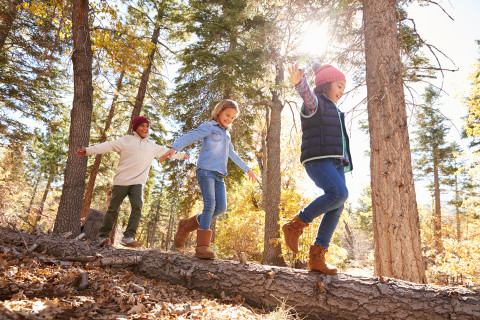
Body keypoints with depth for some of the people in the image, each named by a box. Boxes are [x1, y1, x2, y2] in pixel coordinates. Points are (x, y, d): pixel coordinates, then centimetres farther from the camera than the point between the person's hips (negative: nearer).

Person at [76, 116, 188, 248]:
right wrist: (88, 150, -14)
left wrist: (181, 155, 41)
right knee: (113, 209, 2)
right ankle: (102, 236, 19)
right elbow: (108, 146, -4)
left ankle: (128, 237, -18)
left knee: (137, 206, -19)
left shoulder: (152, 146, 18)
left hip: (137, 183, 2)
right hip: (121, 181, -2)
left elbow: (166, 151, 31)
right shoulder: (126, 140, 5)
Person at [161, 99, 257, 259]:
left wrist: (247, 169, 43)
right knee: (209, 205, -17)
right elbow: (188, 137, -12)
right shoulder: (208, 127, 4)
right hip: (206, 170, -7)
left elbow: (233, 154, 38)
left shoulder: (226, 134, 26)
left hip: (219, 175, 7)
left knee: (221, 207, -5)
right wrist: (173, 148, -31)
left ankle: (187, 225, 10)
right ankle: (202, 246, -14)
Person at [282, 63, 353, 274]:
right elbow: (307, 93, -23)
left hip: (335, 162, 9)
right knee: (339, 193, -29)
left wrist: (345, 161, 28)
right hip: (317, 160, -9)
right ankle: (295, 225, -14)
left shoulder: (333, 111, 30)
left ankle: (316, 257, 0)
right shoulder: (314, 103, 2)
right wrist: (298, 81, -45)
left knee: (336, 209, -3)